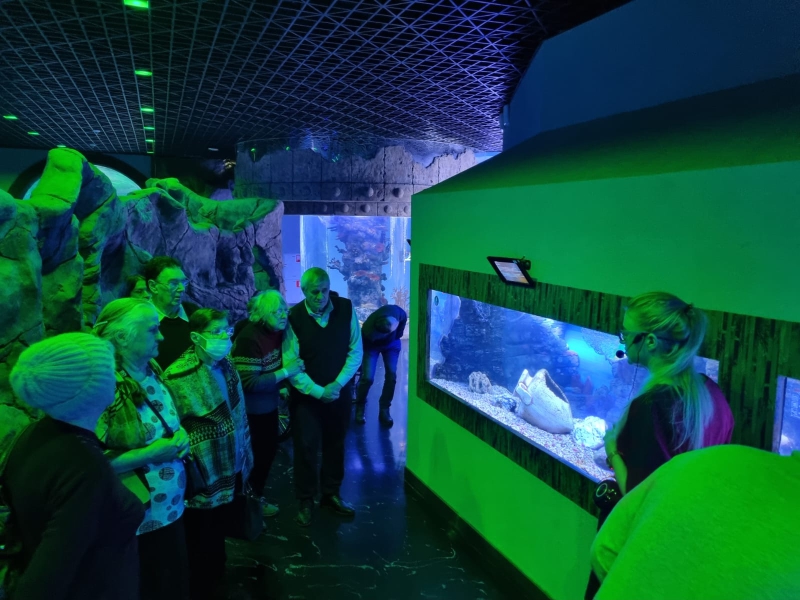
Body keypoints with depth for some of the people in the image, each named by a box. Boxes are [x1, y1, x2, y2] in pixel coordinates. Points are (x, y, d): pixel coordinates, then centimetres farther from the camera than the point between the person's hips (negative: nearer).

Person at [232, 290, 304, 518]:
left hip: (269, 404, 8)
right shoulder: (249, 338, -25)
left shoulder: (276, 332, -1)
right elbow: (249, 382, -27)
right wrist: (285, 372, -25)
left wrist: (282, 387, 0)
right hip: (251, 410, -8)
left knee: (269, 451, 18)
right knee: (256, 456, 6)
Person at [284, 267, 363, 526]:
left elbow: (355, 352, -6)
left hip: (340, 392, 2)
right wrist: (318, 391, -20)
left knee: (335, 444, 16)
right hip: (306, 395, -2)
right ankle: (305, 502, 26)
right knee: (306, 447, 6)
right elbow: (291, 365, -16)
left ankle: (331, 494, 36)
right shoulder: (294, 318, -17)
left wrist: (337, 384, -14)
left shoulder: (346, 309, -11)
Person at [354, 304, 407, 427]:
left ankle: (384, 410, 5)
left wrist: (397, 336, 5)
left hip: (392, 343, 3)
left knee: (391, 375, -10)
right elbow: (364, 345, -22)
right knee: (367, 377, -14)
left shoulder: (398, 313, -35)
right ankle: (360, 406, 13)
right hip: (372, 345, -3)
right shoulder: (369, 329, -43)